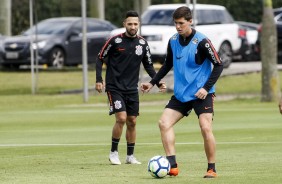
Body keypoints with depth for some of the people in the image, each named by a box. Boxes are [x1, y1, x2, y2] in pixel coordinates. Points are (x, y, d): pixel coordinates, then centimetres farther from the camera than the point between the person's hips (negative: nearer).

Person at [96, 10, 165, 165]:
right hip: (115, 87, -4)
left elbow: (148, 65, 13)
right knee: (121, 118, -16)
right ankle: (113, 152, 0)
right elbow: (100, 58, -2)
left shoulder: (142, 44, 2)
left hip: (132, 89, 4)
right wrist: (99, 80, -10)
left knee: (132, 121, 5)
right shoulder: (115, 41, -10)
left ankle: (130, 156, 17)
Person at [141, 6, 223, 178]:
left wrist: (207, 88, -18)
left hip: (201, 93, -6)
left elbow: (218, 65, -11)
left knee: (206, 128, -17)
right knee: (164, 123, -7)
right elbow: (168, 64, 21)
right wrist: (153, 83, 15)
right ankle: (172, 166, -10)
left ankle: (212, 169, -4)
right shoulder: (173, 41, 4)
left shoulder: (201, 41, -14)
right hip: (181, 94, 6)